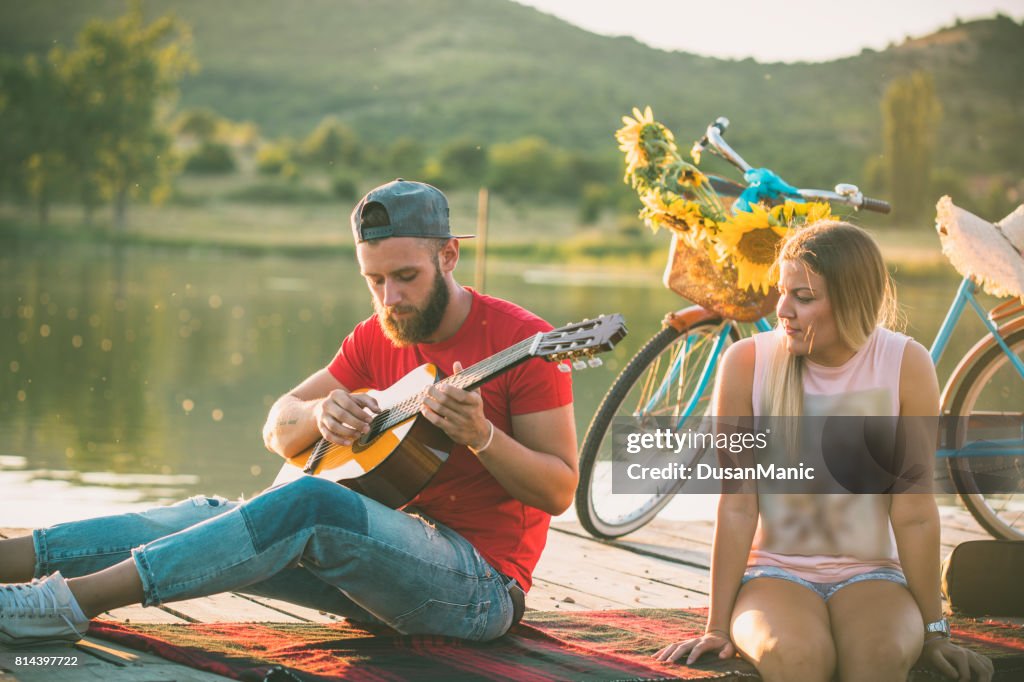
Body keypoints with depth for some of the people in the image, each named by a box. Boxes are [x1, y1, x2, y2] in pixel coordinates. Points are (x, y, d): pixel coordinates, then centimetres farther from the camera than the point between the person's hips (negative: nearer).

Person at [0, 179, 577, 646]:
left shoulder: (520, 339, -10)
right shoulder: (376, 339, 9)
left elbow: (560, 491, -11)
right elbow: (278, 431, 12)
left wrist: (479, 434, -28)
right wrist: (319, 414, -12)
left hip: (481, 584, -7)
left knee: (310, 504, -29)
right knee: (215, 518, -9)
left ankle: (72, 601, -32)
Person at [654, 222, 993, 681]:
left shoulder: (906, 366, -9)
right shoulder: (747, 363, -8)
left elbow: (914, 512, -5)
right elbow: (737, 506, -6)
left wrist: (933, 631, -2)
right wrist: (718, 627, -5)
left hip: (870, 576, 1)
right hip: (774, 573, 0)